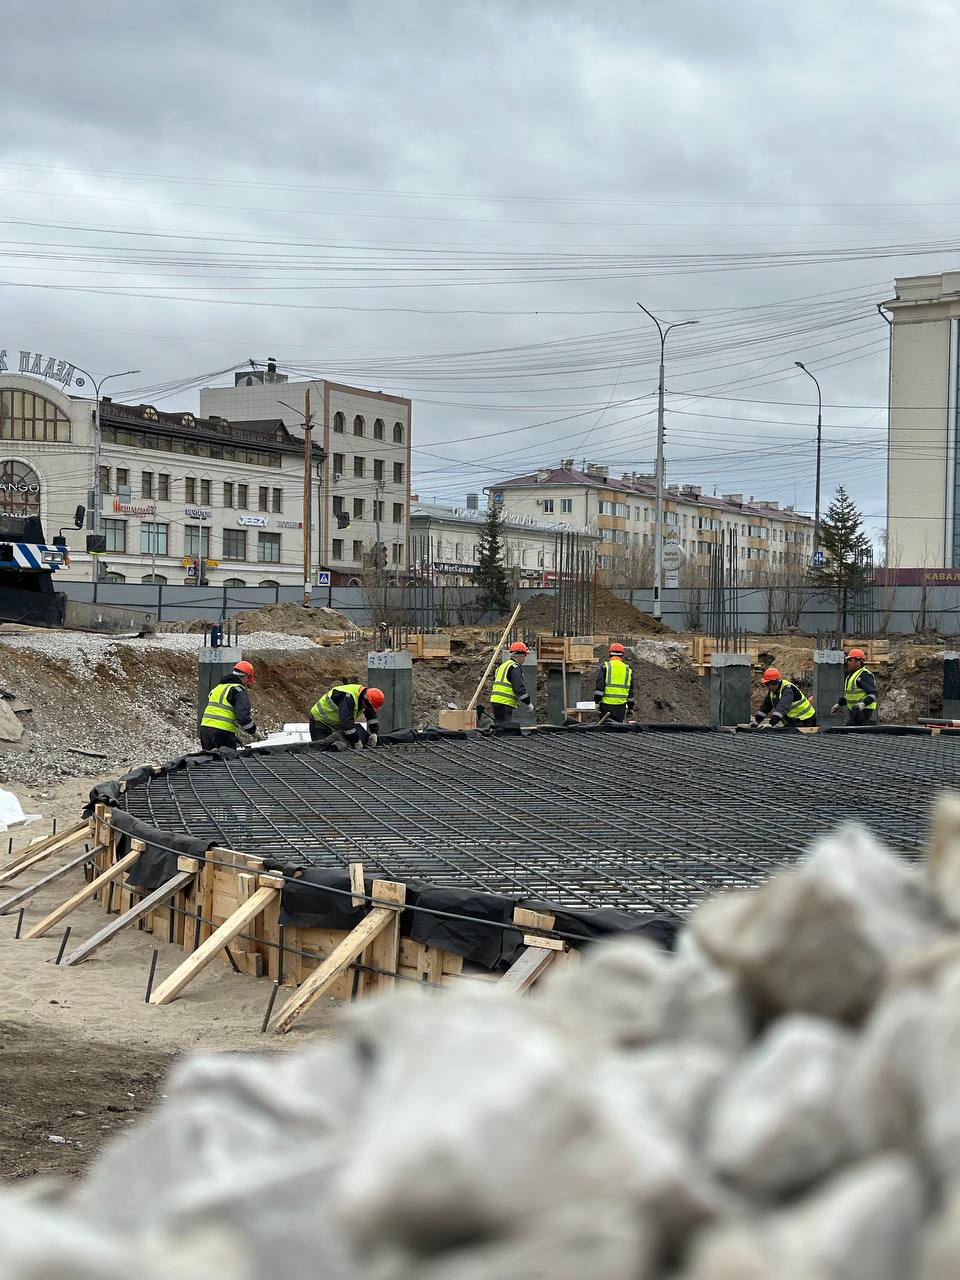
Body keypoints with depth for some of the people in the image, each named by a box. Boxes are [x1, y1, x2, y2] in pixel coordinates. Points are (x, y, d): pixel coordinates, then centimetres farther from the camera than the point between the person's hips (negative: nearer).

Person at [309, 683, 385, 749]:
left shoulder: (365, 697, -9)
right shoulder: (348, 698, -37)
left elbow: (372, 716, 5)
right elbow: (347, 722, -41)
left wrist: (374, 733, -7)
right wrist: (357, 742, -36)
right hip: (321, 721, -9)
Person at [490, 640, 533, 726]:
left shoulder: (502, 666, 23)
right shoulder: (514, 667, -9)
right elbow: (519, 687, -16)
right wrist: (528, 702, -5)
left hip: (495, 700, 10)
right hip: (504, 703, -10)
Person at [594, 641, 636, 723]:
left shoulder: (604, 667, -1)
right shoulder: (628, 670, 11)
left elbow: (599, 686, -9)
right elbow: (631, 692, 16)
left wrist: (597, 702, -5)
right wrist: (630, 707, 23)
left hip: (606, 704, -3)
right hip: (621, 706, 3)